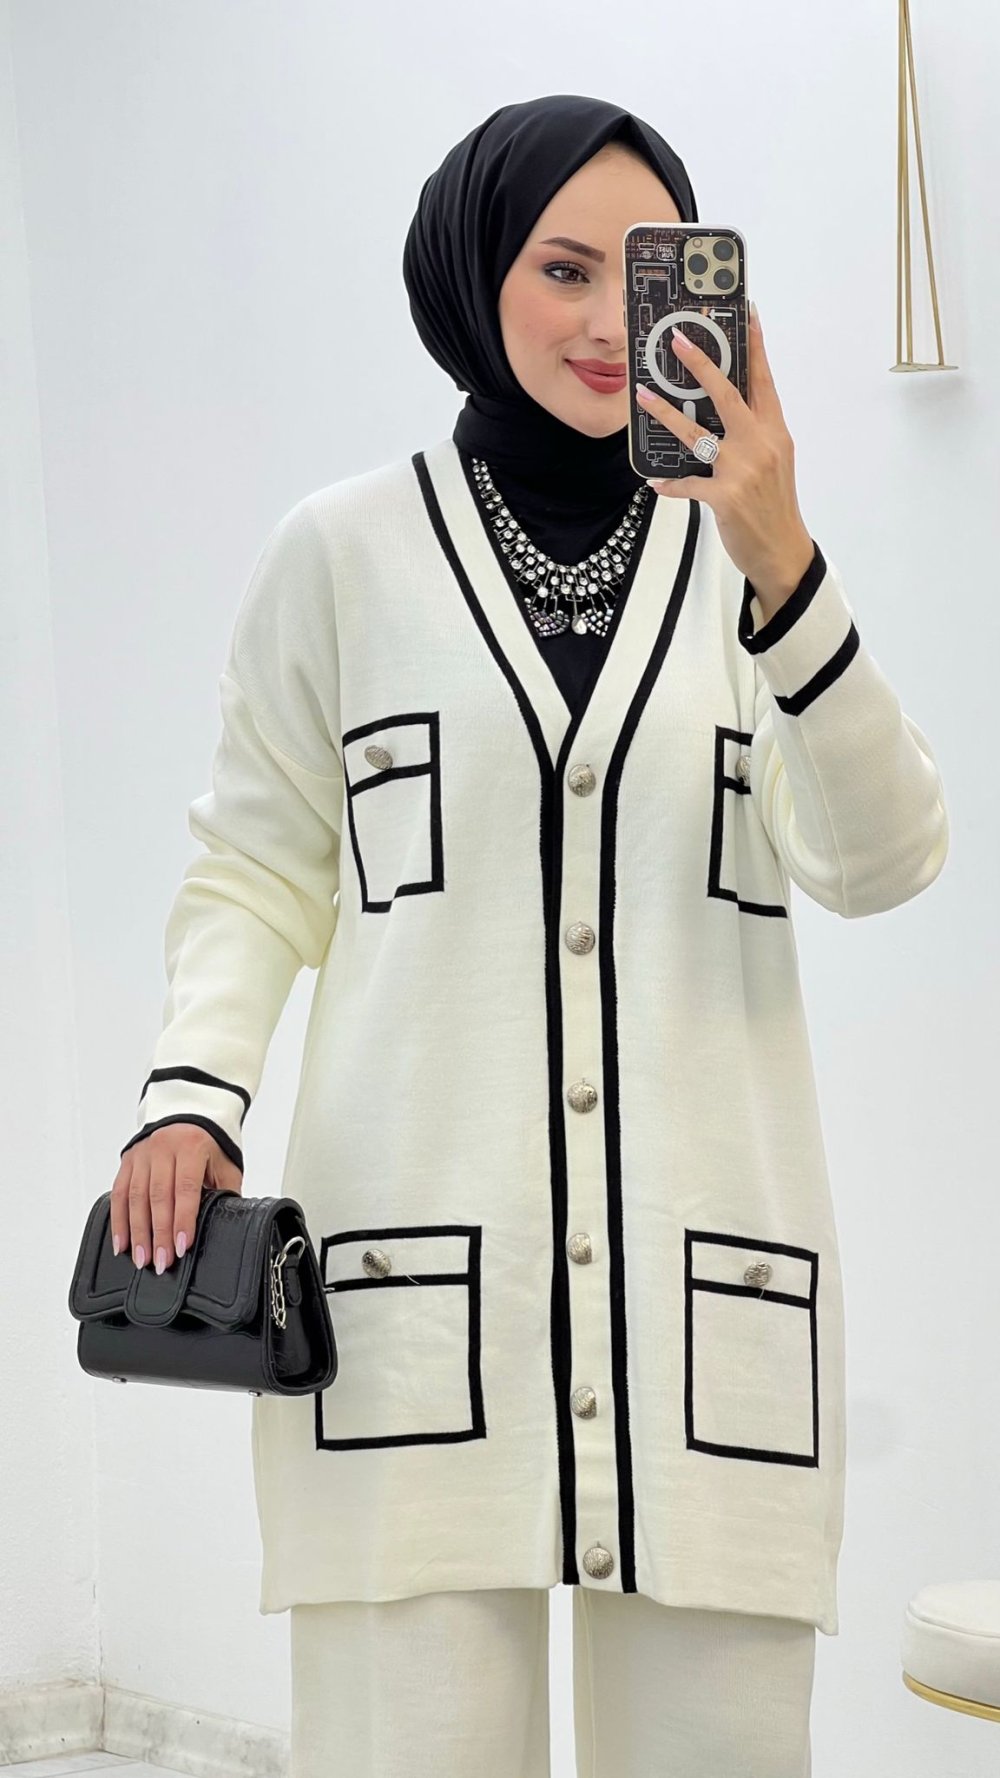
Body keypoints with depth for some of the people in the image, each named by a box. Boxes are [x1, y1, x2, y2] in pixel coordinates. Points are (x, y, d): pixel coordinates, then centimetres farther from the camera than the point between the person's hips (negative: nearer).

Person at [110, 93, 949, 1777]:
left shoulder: (752, 546, 12)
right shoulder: (342, 551, 10)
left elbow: (879, 862, -1)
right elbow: (257, 869, 14)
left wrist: (779, 570, -14)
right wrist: (190, 1090, -4)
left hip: (708, 1281, 1)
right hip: (413, 1272, -1)